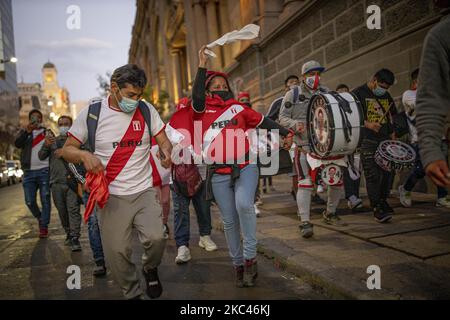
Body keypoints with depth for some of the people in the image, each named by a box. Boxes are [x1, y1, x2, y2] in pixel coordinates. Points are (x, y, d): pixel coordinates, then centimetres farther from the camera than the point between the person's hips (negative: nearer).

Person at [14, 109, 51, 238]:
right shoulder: (24, 132, 16)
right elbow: (17, 144, -4)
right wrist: (27, 131, -17)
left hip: (44, 170, -2)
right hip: (29, 172, 2)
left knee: (45, 199, -4)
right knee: (29, 201, 2)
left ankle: (44, 226, 5)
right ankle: (40, 218, 28)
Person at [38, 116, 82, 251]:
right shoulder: (53, 140, 18)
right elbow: (41, 157, 10)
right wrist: (46, 145, -9)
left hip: (72, 181, -4)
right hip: (56, 182, 4)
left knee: (73, 209, -11)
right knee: (62, 211, 8)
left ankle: (75, 238, -11)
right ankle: (68, 234, 22)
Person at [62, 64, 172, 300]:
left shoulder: (147, 111, 3)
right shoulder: (91, 113, -2)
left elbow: (164, 141, 9)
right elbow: (67, 149, 3)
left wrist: (166, 151, -16)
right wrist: (84, 155, -20)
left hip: (144, 192, 1)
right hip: (111, 196, -1)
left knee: (156, 238, -17)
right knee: (116, 251, 0)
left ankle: (150, 269, 18)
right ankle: (132, 294, 26)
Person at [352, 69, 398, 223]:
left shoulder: (386, 96, 16)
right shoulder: (358, 93, -4)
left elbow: (390, 117, 23)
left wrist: (393, 136, 15)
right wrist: (367, 124, -21)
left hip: (385, 140, 7)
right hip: (367, 141, -6)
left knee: (388, 171, 8)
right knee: (373, 175, -7)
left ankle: (383, 200, 27)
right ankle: (376, 208, -1)